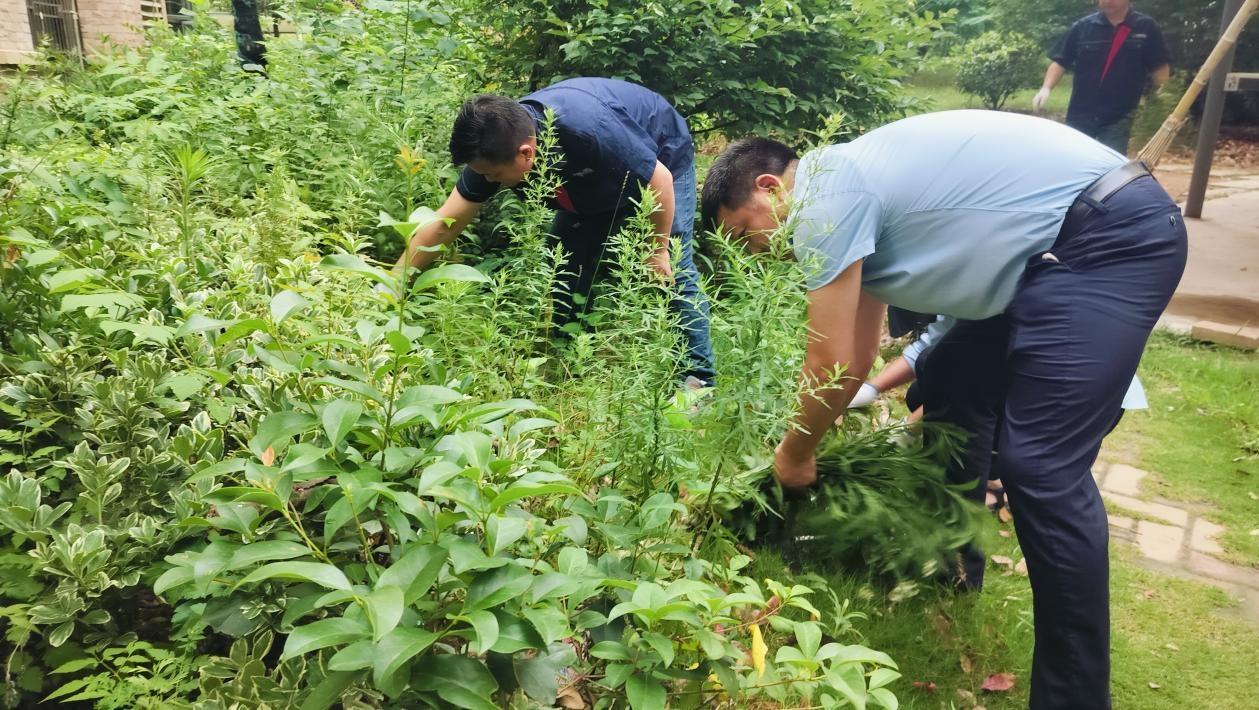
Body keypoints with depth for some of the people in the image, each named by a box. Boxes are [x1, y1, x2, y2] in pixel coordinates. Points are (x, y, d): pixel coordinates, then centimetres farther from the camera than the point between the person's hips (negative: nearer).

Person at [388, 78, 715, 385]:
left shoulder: (591, 132, -46)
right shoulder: (493, 149, -25)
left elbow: (660, 179, -31)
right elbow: (442, 225, -21)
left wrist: (659, 251, -19)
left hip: (663, 157, -6)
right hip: (596, 185, 6)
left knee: (675, 269, -13)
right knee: (568, 270, 1)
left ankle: (699, 380, -3)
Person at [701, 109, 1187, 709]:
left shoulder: (823, 197, -15)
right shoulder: (848, 190, 15)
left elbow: (831, 365, -14)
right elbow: (857, 356, 21)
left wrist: (793, 454, 2)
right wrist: (809, 434, 23)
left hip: (1115, 236, -11)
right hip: (1057, 248, 11)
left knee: (1040, 468, -13)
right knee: (953, 390, 17)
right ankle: (951, 569, 33)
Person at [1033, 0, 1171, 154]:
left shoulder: (1146, 28, 1)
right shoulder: (1082, 27, 1)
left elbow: (1160, 66, 3)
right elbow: (1060, 61, 1)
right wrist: (1046, 88, -15)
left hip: (1118, 118, -1)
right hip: (1080, 114, 1)